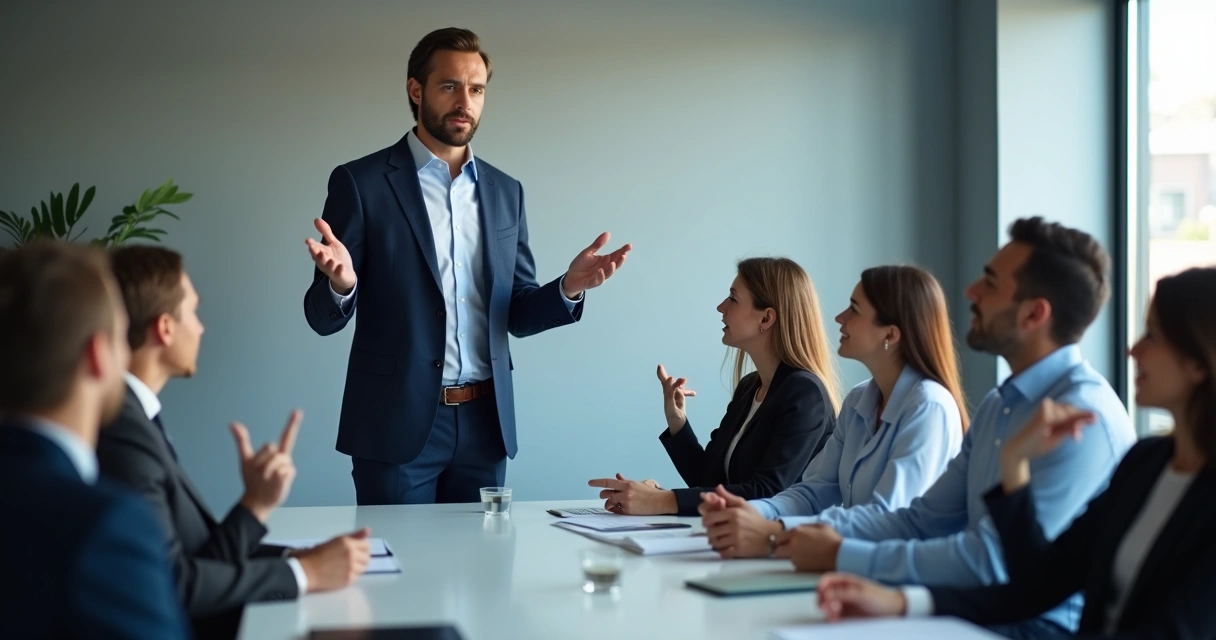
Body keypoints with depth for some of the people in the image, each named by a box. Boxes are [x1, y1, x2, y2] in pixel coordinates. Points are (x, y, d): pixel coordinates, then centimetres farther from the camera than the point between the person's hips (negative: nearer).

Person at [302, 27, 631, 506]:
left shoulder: (505, 192, 11)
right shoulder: (361, 183, -3)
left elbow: (517, 314, 12)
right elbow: (324, 317, -4)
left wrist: (568, 287, -8)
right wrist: (341, 284, -27)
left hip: (485, 422, 4)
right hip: (398, 423, -4)